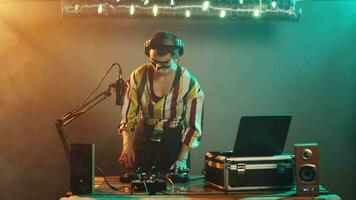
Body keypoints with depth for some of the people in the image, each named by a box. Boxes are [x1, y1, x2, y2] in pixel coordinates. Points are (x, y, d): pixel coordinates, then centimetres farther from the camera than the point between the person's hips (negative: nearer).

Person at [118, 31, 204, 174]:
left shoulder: (189, 83, -15)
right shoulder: (138, 76, -12)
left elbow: (193, 125, -9)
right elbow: (128, 115, -7)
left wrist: (182, 158, -15)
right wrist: (127, 143, -22)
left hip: (175, 142, -1)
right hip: (143, 141, 1)